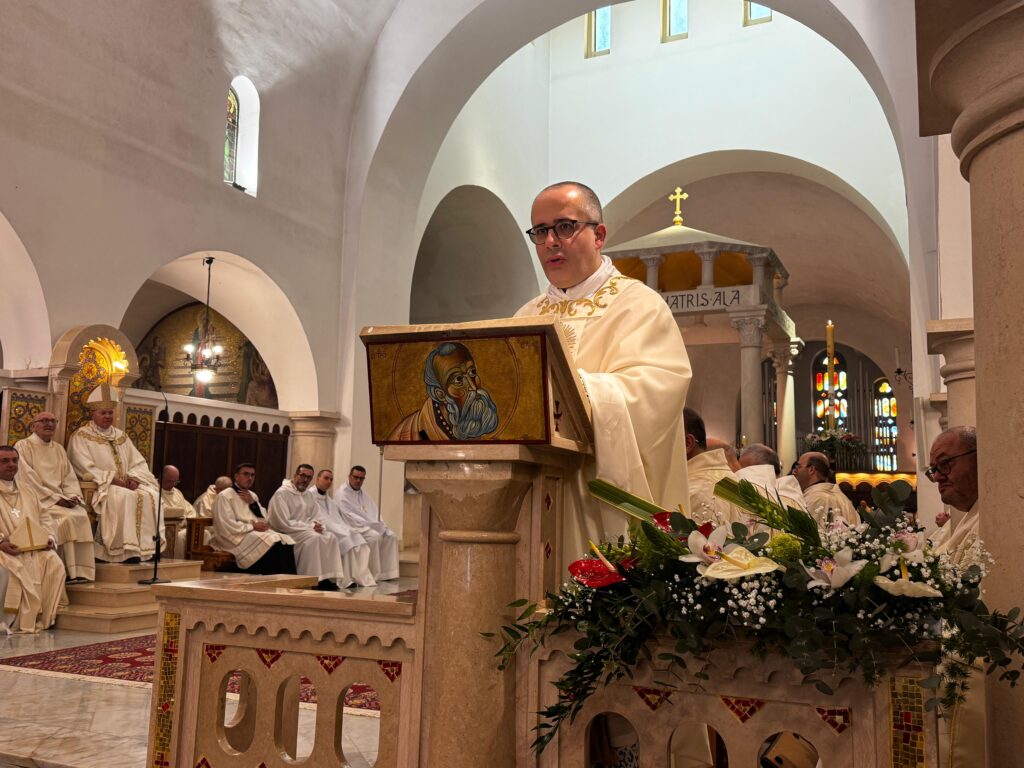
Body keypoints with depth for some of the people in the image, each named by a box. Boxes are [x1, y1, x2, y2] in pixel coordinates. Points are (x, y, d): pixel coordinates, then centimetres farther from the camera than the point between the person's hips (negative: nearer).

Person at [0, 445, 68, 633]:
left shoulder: (27, 489, 24)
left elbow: (43, 516, 23)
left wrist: (49, 537, 4)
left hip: (35, 547, 5)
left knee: (55, 565, -22)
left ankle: (42, 619, -14)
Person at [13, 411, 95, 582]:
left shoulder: (59, 449, 20)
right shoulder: (23, 446, -1)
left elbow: (69, 476, 14)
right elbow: (28, 480, -11)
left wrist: (72, 496, -6)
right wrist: (54, 498, -17)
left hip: (61, 500, 6)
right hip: (36, 499, -5)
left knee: (82, 515, -23)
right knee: (66, 517, -30)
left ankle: (81, 572, -23)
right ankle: (69, 572, -23)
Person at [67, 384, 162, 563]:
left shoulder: (121, 436, 20)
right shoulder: (81, 436, 2)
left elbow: (138, 462, 15)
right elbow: (86, 470, -10)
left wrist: (134, 478, -7)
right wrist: (112, 479, -19)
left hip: (125, 485, 6)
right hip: (98, 488, -5)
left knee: (150, 495, -24)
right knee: (124, 496, -36)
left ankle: (145, 546, -26)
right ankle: (127, 550, -36)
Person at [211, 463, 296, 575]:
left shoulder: (252, 496, 21)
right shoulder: (224, 496, -2)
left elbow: (265, 521, 12)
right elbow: (226, 527, -14)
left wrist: (253, 503, -1)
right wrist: (252, 526, -11)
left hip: (257, 533, 7)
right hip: (237, 538, -7)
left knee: (286, 542, -21)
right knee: (273, 545, -31)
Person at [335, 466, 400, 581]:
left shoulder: (363, 494, 20)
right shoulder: (342, 494, -6)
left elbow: (375, 512, 14)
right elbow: (351, 517, -16)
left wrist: (380, 525, -7)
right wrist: (374, 524, -20)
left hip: (372, 526, 8)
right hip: (353, 527, -8)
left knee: (391, 536, -12)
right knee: (374, 536, -31)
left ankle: (386, 573, -14)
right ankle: (374, 574, -25)